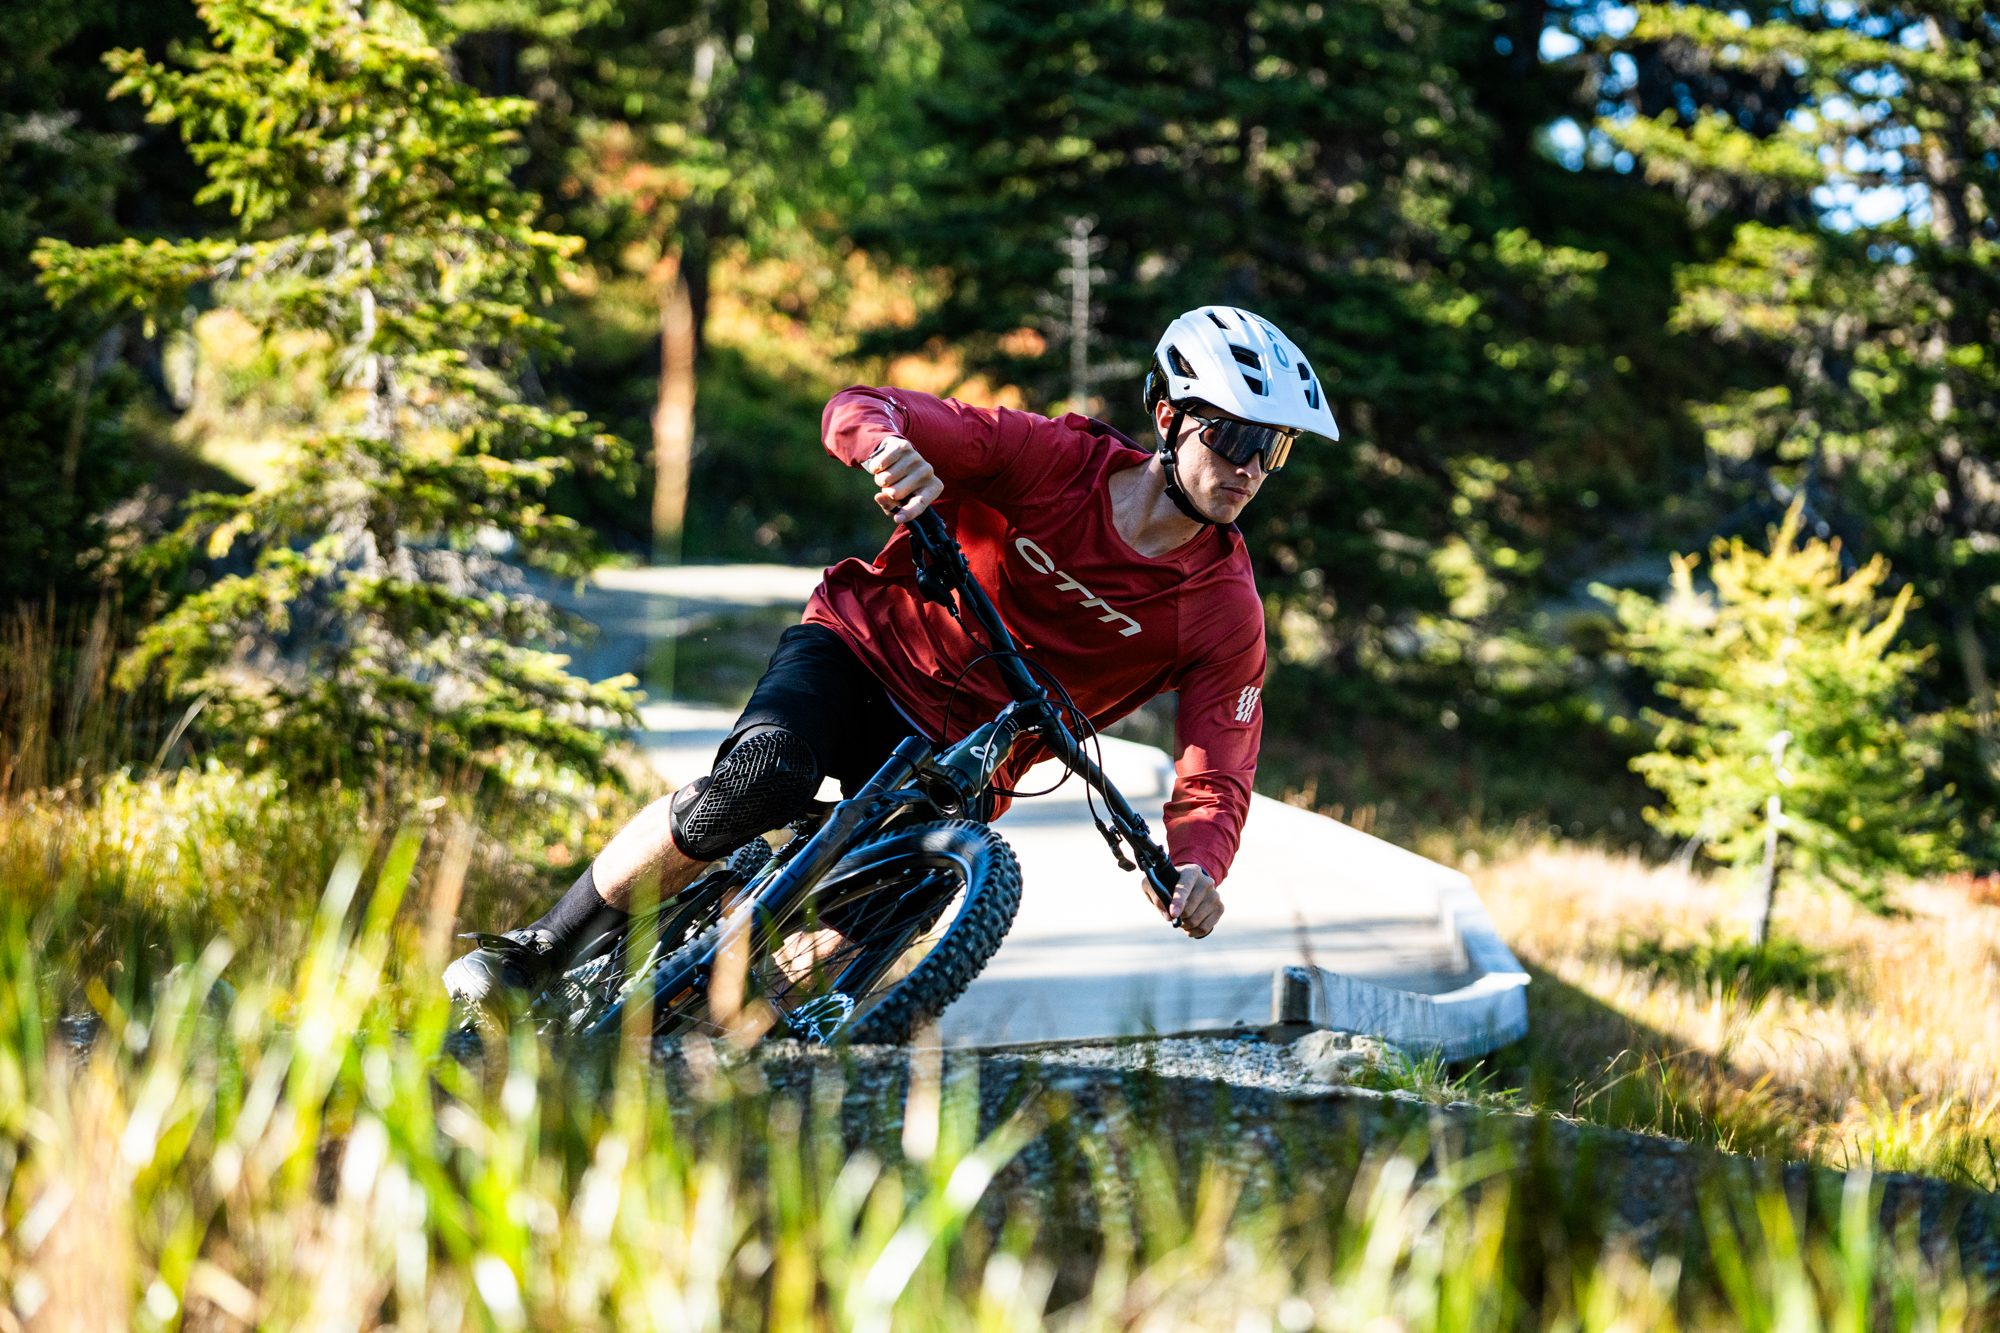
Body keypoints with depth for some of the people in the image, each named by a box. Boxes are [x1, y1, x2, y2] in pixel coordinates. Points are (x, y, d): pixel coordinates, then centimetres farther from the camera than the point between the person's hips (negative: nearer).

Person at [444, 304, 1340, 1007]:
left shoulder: (1226, 614, -11)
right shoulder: (1054, 458, -15)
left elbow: (1215, 784, -12)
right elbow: (855, 411, -19)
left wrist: (1198, 868, -36)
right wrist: (891, 444, -45)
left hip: (957, 760, 2)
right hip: (867, 652, -2)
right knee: (762, 779, -33)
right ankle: (542, 953, -16)